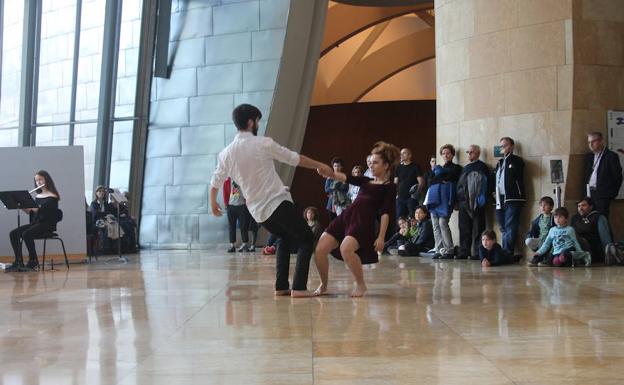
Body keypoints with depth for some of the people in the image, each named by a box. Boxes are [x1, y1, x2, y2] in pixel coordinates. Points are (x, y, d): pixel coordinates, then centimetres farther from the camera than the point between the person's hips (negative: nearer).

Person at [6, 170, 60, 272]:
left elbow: (38, 210, -19)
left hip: (47, 225, -8)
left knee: (26, 234, -32)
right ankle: (18, 262, -13)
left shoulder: (52, 197, -6)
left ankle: (33, 262, -18)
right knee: (13, 233, -11)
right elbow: (30, 212, 14)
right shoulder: (37, 196, 18)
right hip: (35, 223, 8)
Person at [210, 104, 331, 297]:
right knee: (306, 238, 6)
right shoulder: (263, 143, -10)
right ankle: (299, 287, -8)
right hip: (278, 202, -6)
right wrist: (319, 165, 14)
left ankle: (281, 286, 15)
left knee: (285, 239, 27)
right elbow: (295, 159, 0)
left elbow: (215, 182, 14)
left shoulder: (226, 153, 2)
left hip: (257, 210, 6)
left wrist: (213, 203, 33)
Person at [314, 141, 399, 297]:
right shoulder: (366, 181, 26)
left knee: (346, 249, -32)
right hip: (345, 217, 7)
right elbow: (346, 178, 15)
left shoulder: (389, 187, 6)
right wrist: (330, 173, -5)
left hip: (364, 222, -7)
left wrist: (381, 237, -12)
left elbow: (386, 213, -3)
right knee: (320, 250, -6)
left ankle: (360, 284, -8)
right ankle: (323, 285, 17)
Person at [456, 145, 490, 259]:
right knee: (464, 228, 7)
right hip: (464, 202, 7)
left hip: (476, 203, -7)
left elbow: (485, 184, -9)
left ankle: (476, 253, -4)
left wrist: (482, 199, -16)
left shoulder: (482, 167, 0)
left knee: (477, 229, -5)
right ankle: (464, 252, 11)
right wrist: (459, 198, 13)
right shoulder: (465, 168, 22)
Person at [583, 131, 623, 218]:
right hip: (589, 193, 6)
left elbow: (618, 177, -4)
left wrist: (613, 194, -6)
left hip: (602, 195, -6)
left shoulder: (611, 156, -2)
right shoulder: (588, 157, 17)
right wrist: (585, 193, 10)